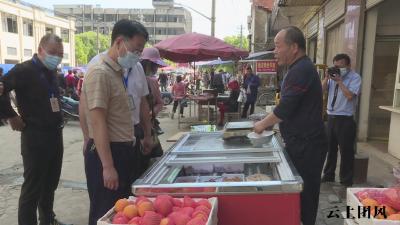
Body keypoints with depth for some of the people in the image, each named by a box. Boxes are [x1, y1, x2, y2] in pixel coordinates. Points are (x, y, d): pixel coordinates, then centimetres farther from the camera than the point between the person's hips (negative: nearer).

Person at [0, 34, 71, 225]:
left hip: (55, 134, 8)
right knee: (32, 187, 2)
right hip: (35, 136, -8)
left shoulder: (52, 71, 12)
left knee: (50, 184, 19)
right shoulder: (25, 70, -13)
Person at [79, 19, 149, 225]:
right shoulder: (100, 72, -17)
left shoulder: (117, 71, 12)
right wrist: (108, 167, -23)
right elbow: (98, 123, -22)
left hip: (123, 151, 9)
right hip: (107, 153, -9)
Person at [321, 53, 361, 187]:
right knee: (330, 149, 15)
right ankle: (328, 176, 29)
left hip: (345, 120, -6)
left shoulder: (355, 77, -6)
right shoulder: (333, 76, 11)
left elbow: (350, 96, -19)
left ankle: (346, 181, 14)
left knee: (346, 151, 1)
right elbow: (322, 90, 4)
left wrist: (339, 81, -16)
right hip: (331, 117, 6)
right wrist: (327, 77, -8)